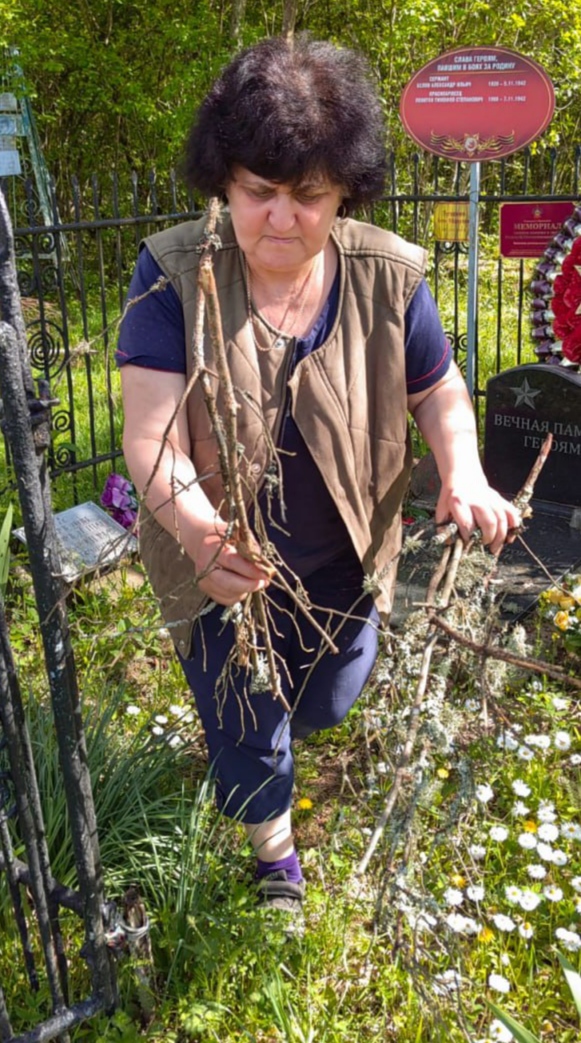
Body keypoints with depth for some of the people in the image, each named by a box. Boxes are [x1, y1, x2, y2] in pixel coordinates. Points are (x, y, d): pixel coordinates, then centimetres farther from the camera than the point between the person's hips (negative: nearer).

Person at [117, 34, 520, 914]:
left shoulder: (386, 275, -15)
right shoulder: (175, 273, -21)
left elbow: (439, 390, -1)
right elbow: (151, 431, -28)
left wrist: (464, 476, -21)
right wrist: (195, 528, -49)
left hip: (342, 562, 2)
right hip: (221, 568, -2)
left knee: (328, 706, 27)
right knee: (244, 733, 18)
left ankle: (284, 714, 68)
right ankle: (272, 845, 53)